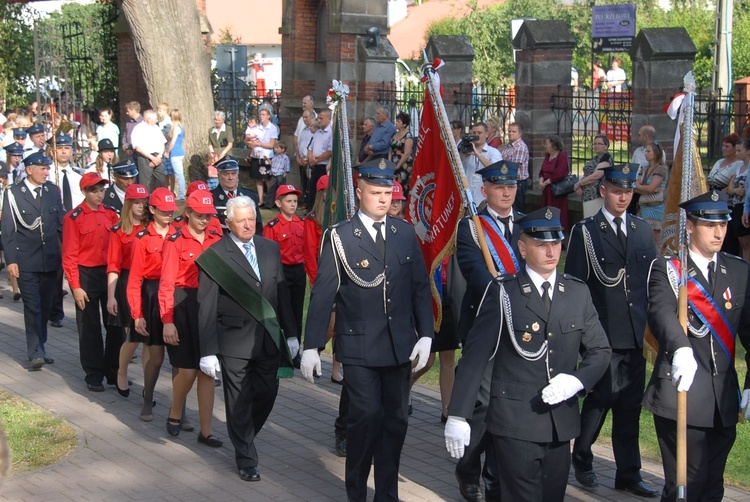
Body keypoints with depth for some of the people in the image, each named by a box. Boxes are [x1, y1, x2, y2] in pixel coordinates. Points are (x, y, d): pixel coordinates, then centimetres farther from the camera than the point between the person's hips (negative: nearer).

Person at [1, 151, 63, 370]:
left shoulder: (53, 191, 8)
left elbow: (61, 224, 12)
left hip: (51, 259, 4)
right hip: (26, 261, -4)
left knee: (46, 306, 12)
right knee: (32, 307, -5)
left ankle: (40, 348, 26)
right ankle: (35, 353, 0)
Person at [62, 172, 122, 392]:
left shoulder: (111, 215, 6)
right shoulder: (74, 218, -6)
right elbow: (70, 255, -7)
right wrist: (76, 287, -12)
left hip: (109, 273, 4)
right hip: (86, 275, -4)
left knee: (115, 324, 6)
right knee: (89, 328, 4)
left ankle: (113, 370, 19)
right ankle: (93, 375, 14)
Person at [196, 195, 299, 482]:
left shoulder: (271, 248, 7)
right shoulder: (214, 256, -8)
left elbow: (281, 292, 12)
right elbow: (207, 309, -9)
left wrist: (290, 333, 9)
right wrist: (208, 351, -12)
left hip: (269, 339, 4)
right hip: (235, 342, -4)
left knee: (267, 394, 11)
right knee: (239, 402, 6)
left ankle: (243, 438, 37)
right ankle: (246, 459, 21)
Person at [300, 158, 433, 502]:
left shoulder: (405, 233, 7)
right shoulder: (339, 237, -5)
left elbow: (420, 286, 8)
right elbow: (322, 294, -6)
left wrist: (425, 335, 0)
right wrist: (311, 347, -8)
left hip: (400, 344, 4)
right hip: (359, 346, -4)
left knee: (395, 419, 9)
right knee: (367, 416, -7)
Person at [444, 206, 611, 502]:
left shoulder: (578, 293, 8)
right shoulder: (503, 292, -4)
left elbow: (599, 350, 11)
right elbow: (475, 354, -8)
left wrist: (578, 380, -11)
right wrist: (458, 416, -14)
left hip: (561, 422, 4)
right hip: (515, 423, -4)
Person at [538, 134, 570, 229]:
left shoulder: (562, 156, -10)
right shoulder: (547, 156, 14)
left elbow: (559, 174, -19)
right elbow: (542, 171, 14)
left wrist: (546, 182, -13)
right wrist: (541, 181, -6)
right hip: (547, 189, 8)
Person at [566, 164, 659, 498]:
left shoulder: (643, 230, 12)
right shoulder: (585, 232, -1)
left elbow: (653, 279, 14)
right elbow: (574, 283, -3)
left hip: (636, 333, 4)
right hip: (601, 332, -4)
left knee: (630, 404, 8)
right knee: (604, 395, -4)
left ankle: (629, 474, 18)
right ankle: (582, 458, 20)